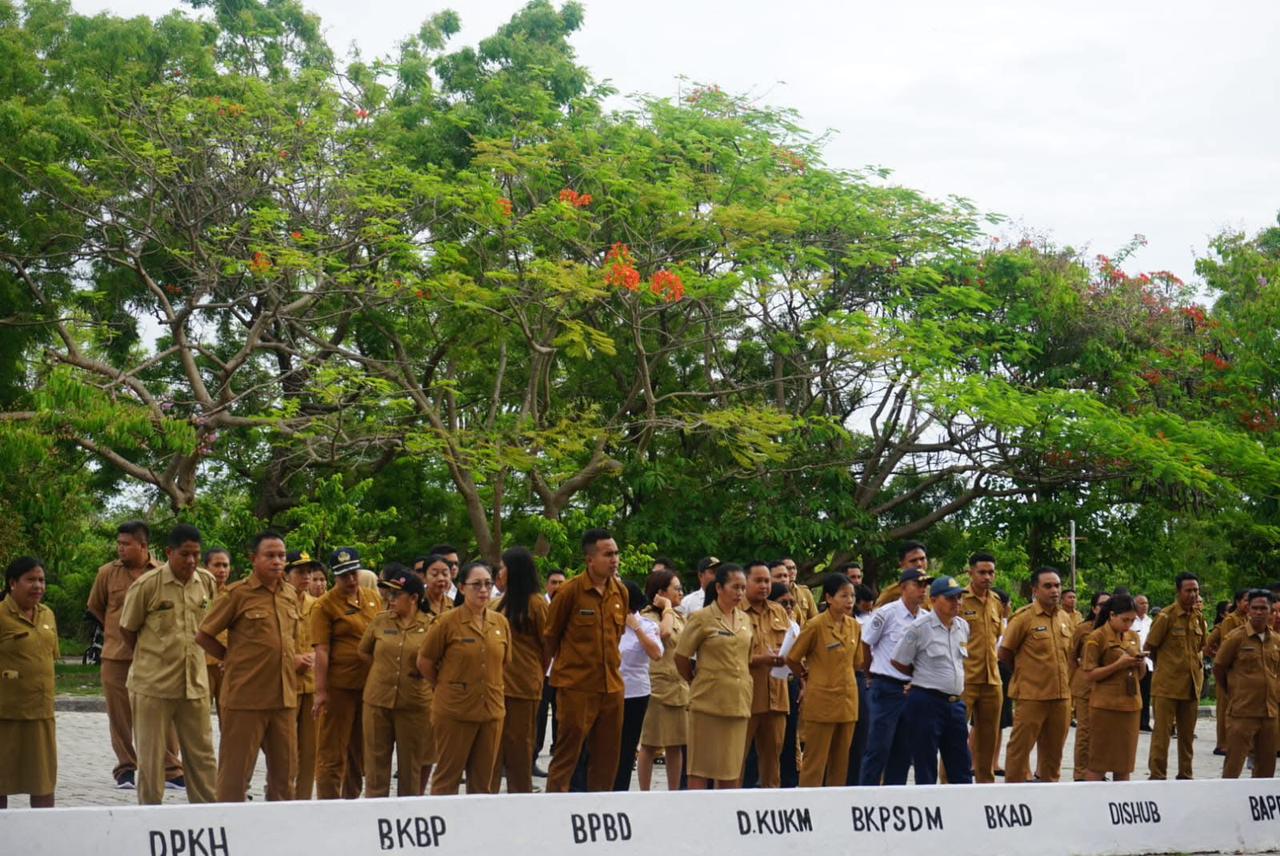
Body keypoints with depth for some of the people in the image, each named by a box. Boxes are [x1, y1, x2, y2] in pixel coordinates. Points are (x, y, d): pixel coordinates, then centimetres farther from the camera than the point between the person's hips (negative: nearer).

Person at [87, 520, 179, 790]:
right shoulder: (107, 573, 3)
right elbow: (95, 607, 17)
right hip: (116, 656, 1)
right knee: (120, 716, 4)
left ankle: (170, 769, 6)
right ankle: (125, 769, 15)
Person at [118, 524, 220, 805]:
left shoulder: (207, 582, 1)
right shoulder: (146, 585, -10)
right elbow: (128, 629, 1)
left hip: (195, 684, 4)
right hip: (152, 686, -4)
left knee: (202, 756, 8)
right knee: (151, 758, 5)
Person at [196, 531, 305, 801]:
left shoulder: (290, 595, 11)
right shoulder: (237, 594, -6)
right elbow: (203, 636, -2)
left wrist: (294, 659, 10)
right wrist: (234, 659, -1)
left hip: (284, 696, 6)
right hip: (245, 697, -6)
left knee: (284, 770, 11)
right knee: (235, 771, 0)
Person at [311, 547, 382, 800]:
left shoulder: (373, 599, 10)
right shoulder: (325, 605, -7)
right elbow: (321, 650, -12)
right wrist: (320, 691, -16)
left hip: (370, 685, 6)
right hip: (338, 686, -6)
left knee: (360, 750, 15)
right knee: (332, 752, 0)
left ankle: (351, 799, 27)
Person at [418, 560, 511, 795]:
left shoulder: (500, 623, 5)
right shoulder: (446, 622, -8)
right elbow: (424, 662, -1)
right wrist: (446, 687, 7)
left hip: (491, 711, 4)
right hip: (454, 711, -4)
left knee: (483, 781, 11)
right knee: (447, 777, 2)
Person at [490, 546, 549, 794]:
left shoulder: (535, 603, -5)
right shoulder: (499, 603, 14)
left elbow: (547, 644, -1)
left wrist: (535, 675, 5)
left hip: (522, 688, -6)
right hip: (496, 684, 6)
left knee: (518, 746, 1)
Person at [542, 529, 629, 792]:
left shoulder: (620, 592, 6)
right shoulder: (571, 591, -10)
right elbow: (550, 637, 1)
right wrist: (566, 665, 10)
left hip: (611, 685, 6)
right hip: (576, 685, -6)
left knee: (606, 759, 10)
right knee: (567, 754, -3)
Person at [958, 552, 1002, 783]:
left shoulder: (996, 603, 13)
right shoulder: (959, 600, -7)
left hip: (992, 679, 6)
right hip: (964, 679, -6)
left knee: (988, 735, 13)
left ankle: (985, 779, 22)